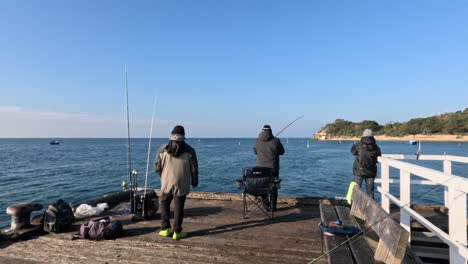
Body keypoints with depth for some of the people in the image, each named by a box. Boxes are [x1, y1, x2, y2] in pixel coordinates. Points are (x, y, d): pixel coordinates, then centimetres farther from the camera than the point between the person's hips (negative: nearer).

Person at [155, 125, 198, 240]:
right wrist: (194, 182, 14)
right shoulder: (189, 150, -3)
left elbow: (157, 166, 3)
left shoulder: (163, 149, -2)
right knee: (178, 207, 6)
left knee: (164, 204, 18)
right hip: (182, 184, -1)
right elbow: (194, 168, 1)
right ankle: (177, 232, 12)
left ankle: (165, 229, 20)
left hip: (166, 182, 1)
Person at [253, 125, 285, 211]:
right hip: (273, 168, -2)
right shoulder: (275, 141, -12)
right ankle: (273, 207, 13)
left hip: (261, 168, 2)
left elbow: (255, 152, 9)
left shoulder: (257, 141, -6)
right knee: (273, 187, 10)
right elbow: (282, 152, 2)